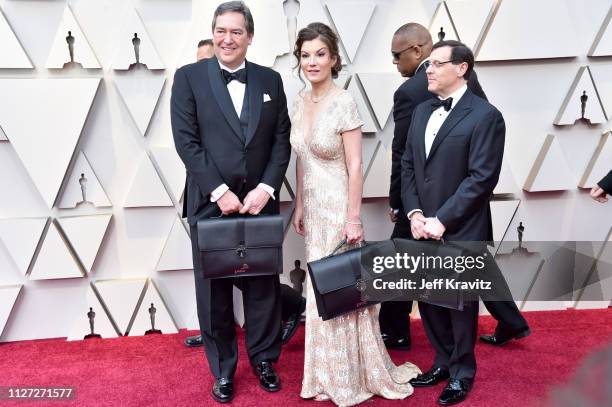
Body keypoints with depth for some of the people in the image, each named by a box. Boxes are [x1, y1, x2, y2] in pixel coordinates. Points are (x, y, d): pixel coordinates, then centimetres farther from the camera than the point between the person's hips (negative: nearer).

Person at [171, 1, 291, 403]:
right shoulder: (189, 77, 0)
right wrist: (219, 191, -14)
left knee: (263, 284, 12)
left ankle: (264, 358, 31)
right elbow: (186, 141, -7)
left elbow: (282, 141, 4)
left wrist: (265, 188, -9)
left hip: (260, 201, 2)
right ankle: (223, 367, 26)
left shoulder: (270, 80, 8)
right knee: (214, 290, 9)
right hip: (210, 203, -2)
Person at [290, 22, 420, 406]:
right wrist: (299, 206, 13)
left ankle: (355, 374, 26)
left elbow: (355, 166, -16)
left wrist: (353, 218, -17)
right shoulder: (300, 103, 5)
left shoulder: (344, 102, -15)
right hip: (314, 208, 7)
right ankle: (331, 373, 34)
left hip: (338, 207, -7)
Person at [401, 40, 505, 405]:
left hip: (460, 231, -6)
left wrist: (441, 220, -17)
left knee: (461, 301, 9)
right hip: (424, 229, 6)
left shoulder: (485, 115, -11)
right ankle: (444, 362, 36)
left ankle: (463, 372, 30)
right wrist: (414, 213, -3)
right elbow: (408, 165, 10)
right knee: (428, 298, 15)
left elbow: (482, 178, -16)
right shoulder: (422, 111, 11)